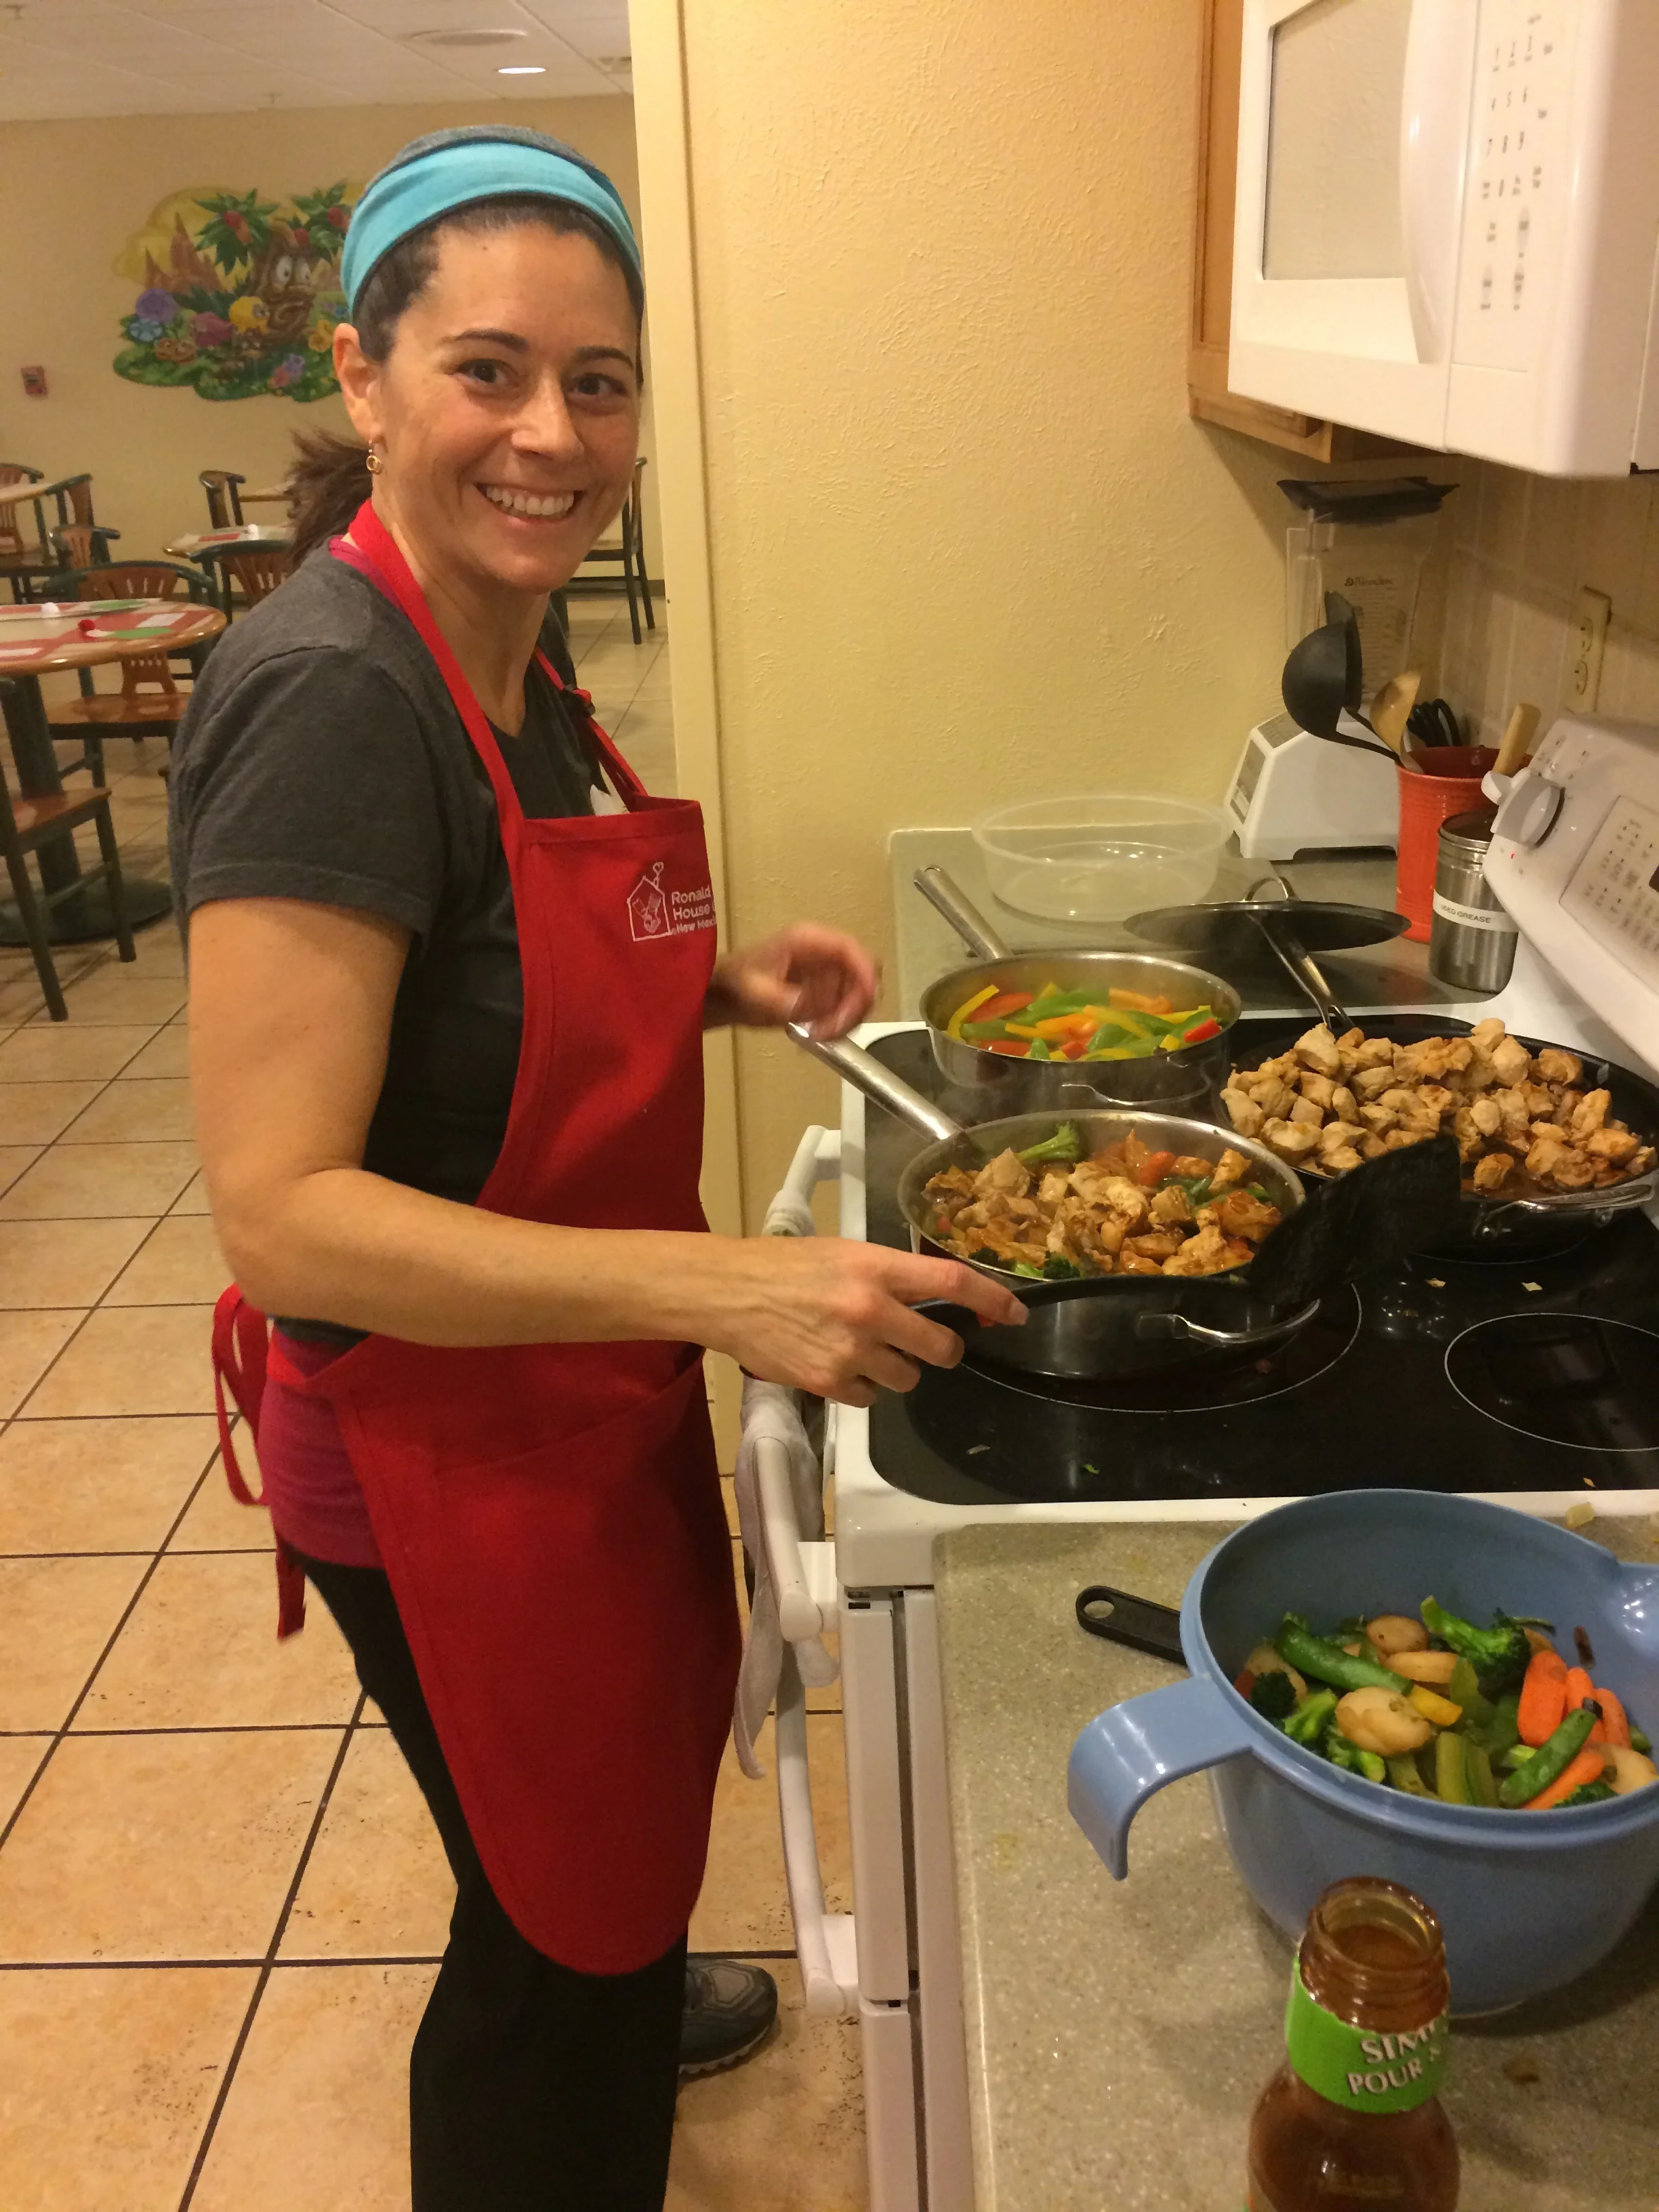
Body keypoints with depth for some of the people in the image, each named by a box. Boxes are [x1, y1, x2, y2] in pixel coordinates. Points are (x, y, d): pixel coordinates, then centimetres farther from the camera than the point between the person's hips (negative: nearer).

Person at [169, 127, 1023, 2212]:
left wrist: (729, 983, -3)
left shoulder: (513, 652, 2)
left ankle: (625, 1989, 65)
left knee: (629, 1780, 34)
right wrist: (724, 1285, -37)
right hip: (438, 1445, -9)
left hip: (583, 1386, 10)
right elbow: (281, 1213, -30)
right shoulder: (328, 691, -26)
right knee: (558, 1899, 14)